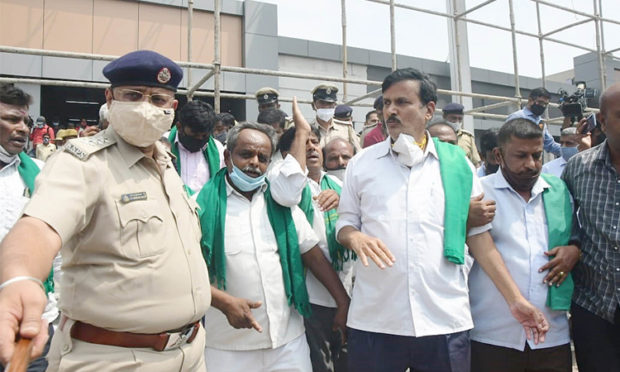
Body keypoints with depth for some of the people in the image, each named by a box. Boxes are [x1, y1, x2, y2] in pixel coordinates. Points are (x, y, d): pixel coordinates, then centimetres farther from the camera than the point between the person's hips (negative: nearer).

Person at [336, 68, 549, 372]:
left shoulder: (457, 163, 5)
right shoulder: (361, 163, 5)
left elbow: (478, 235, 7)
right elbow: (344, 223, 9)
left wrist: (515, 300, 3)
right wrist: (355, 238, -14)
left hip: (446, 321, 0)